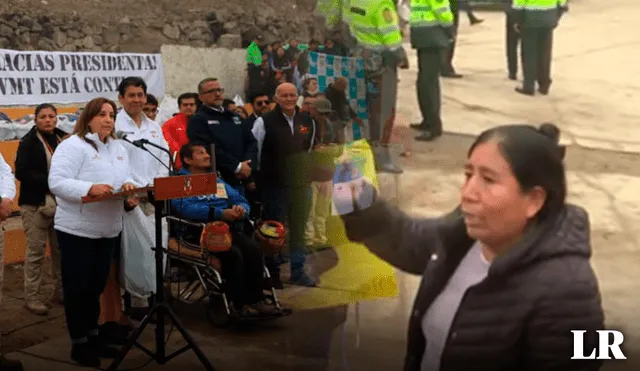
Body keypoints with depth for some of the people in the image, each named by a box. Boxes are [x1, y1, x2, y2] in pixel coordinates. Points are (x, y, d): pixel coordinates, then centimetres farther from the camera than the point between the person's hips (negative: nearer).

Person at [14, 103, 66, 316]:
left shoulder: (64, 138, 8)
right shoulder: (28, 142, -5)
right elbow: (21, 172, -14)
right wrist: (50, 181, -21)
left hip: (61, 202, 5)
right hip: (35, 203, -5)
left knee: (61, 249, 8)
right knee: (36, 250, -2)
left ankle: (60, 292, 19)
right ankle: (31, 297, 6)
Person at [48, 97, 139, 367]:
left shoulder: (118, 148, 12)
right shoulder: (72, 146, -12)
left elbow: (125, 177, 16)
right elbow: (56, 182, -20)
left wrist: (128, 186, -8)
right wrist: (89, 188, -33)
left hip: (108, 229, 7)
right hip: (77, 229, -7)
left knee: (96, 285, 15)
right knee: (77, 287, 2)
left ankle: (93, 336, 27)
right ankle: (79, 343, 12)